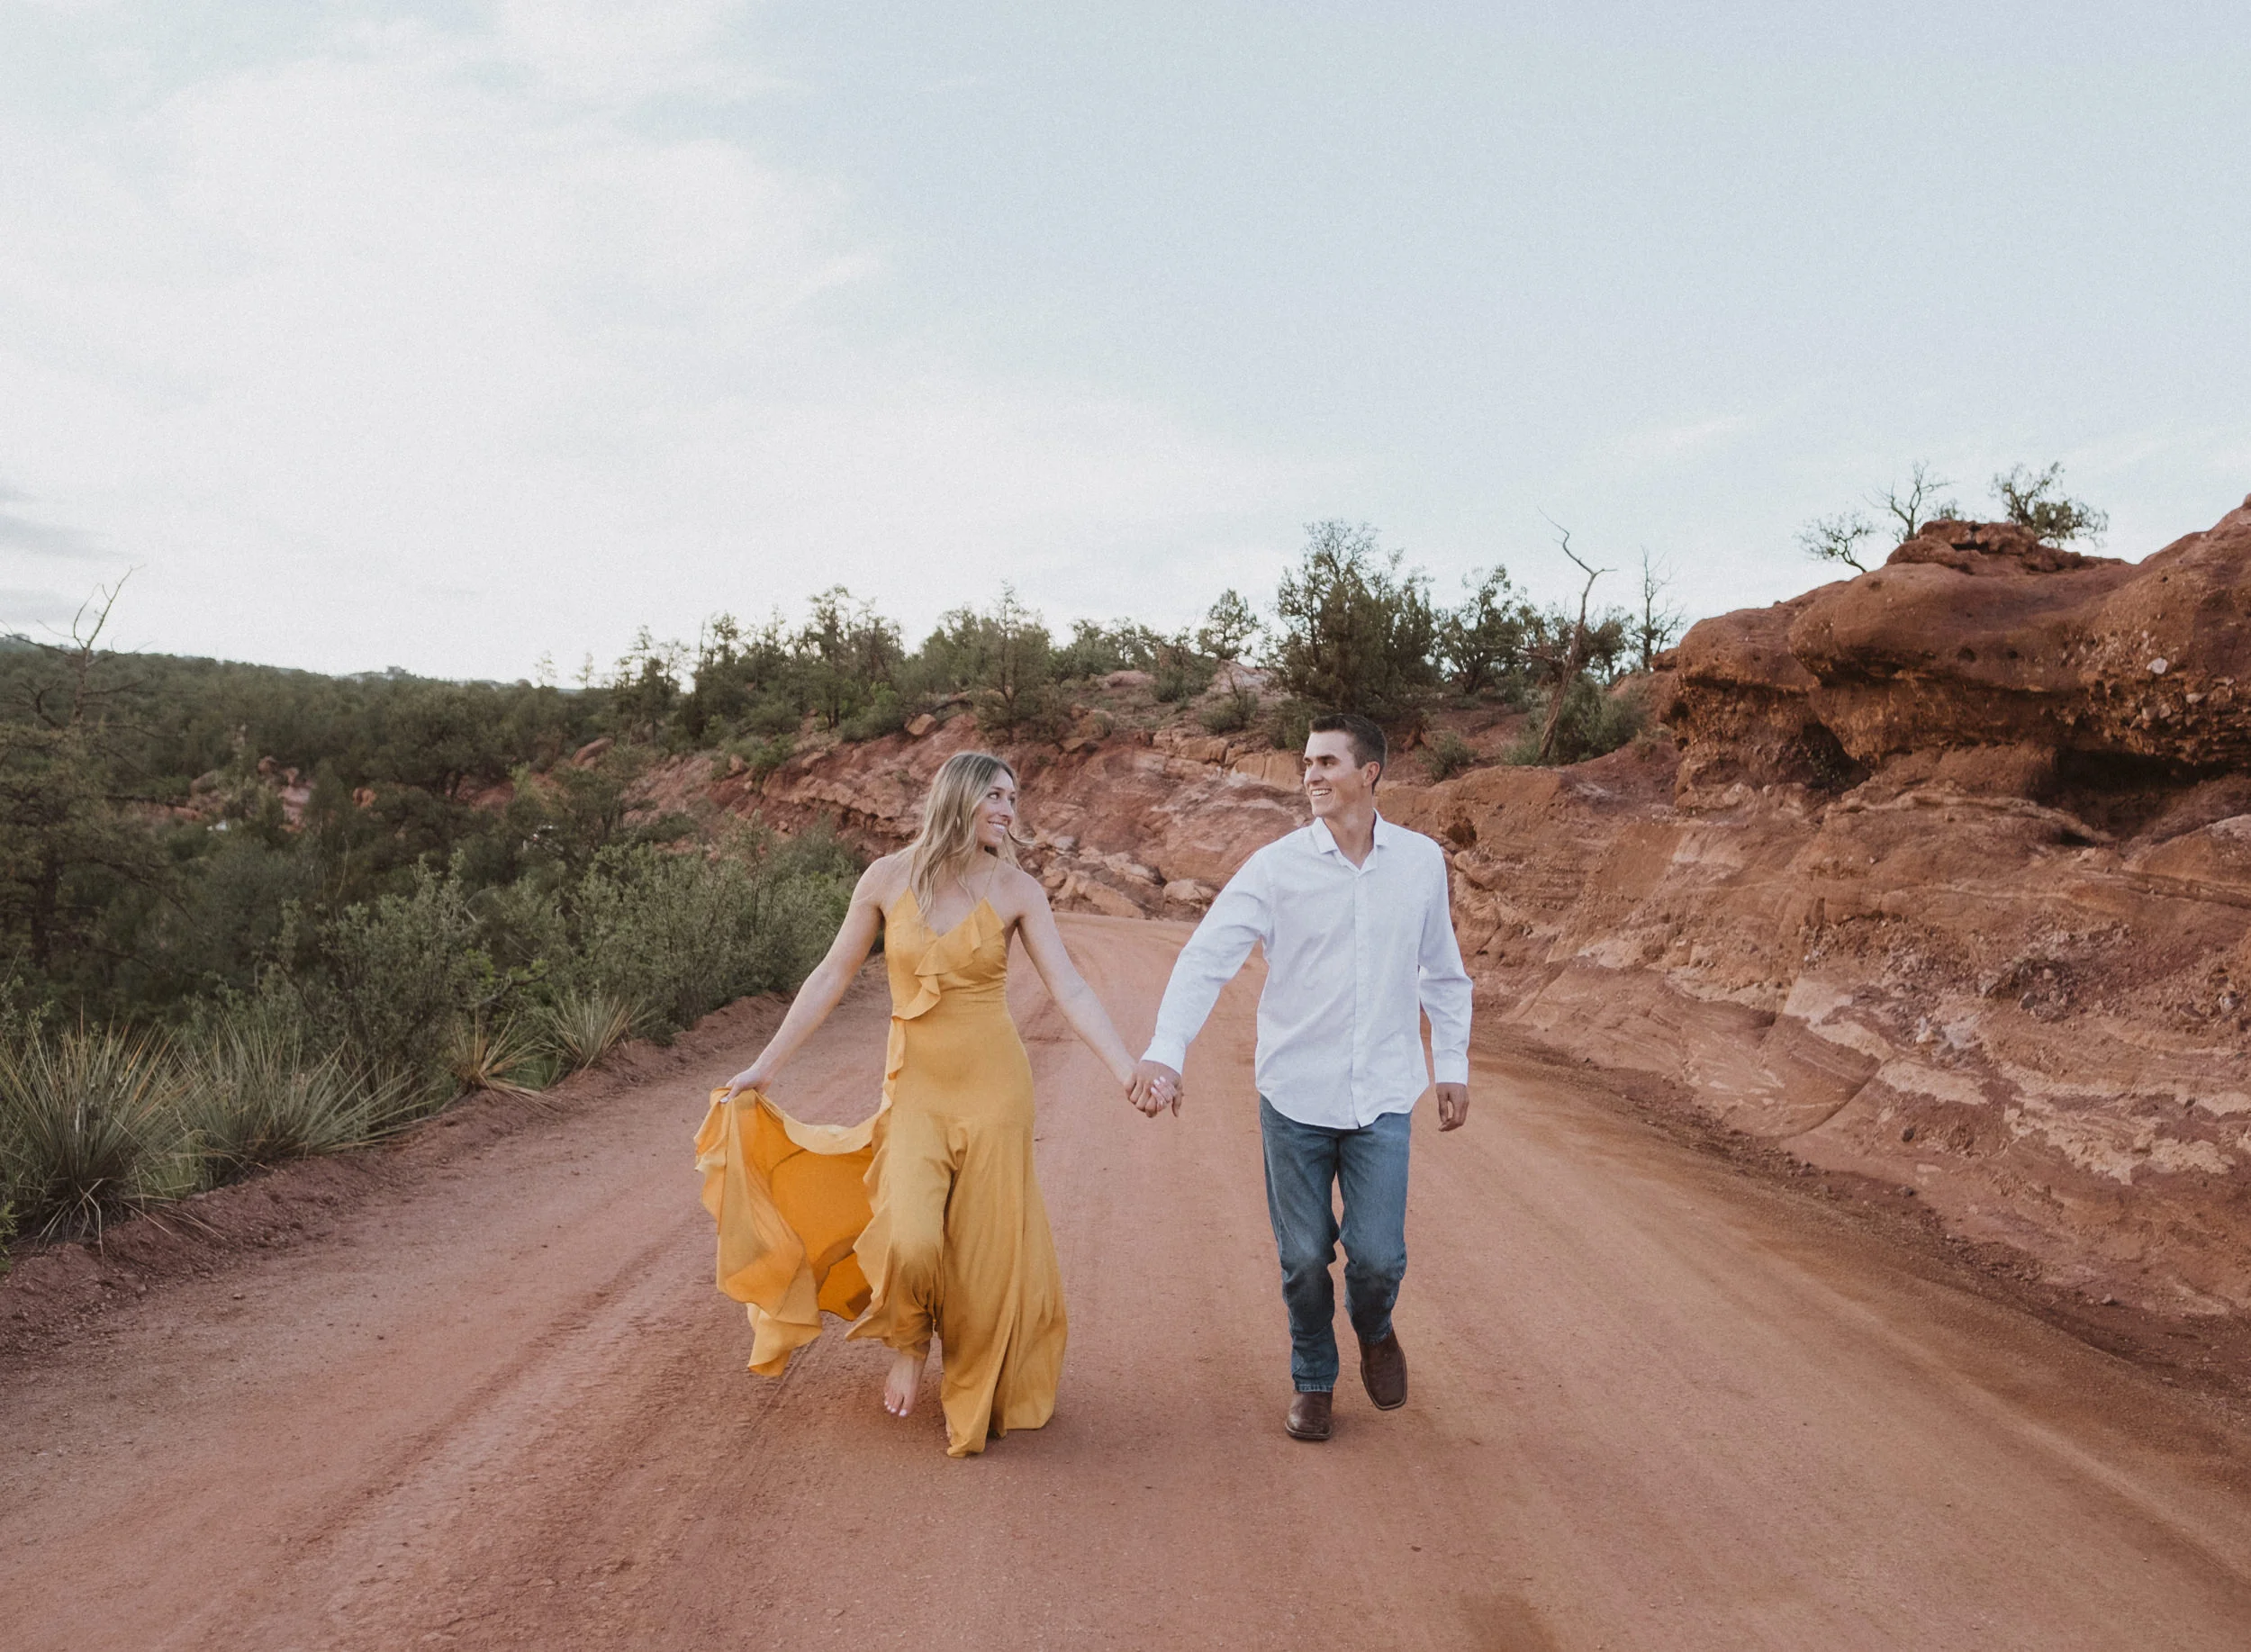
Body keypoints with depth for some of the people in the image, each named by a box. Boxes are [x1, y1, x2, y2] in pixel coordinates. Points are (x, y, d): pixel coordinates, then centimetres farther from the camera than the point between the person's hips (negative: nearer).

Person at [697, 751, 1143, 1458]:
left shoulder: (1016, 889, -4)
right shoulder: (888, 878, -3)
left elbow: (1070, 990, -8)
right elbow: (831, 977, 4)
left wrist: (1129, 1070, -20)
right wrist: (764, 1067, 6)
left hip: (994, 1083, 1)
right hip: (916, 1085, 0)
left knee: (986, 1251, 4)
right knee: (908, 1239, -17)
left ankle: (974, 1399, 29)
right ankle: (909, 1341, 18)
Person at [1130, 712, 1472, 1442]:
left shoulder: (1421, 861, 0)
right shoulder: (1276, 867, -8)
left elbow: (1442, 971, 12)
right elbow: (1205, 956, -16)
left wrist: (1453, 1064, 11)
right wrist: (1164, 1052, -29)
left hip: (1382, 1097, 1)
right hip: (1295, 1094, -1)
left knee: (1378, 1256, -1)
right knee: (1303, 1258, 8)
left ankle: (1373, 1329, 35)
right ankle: (1313, 1380, 34)